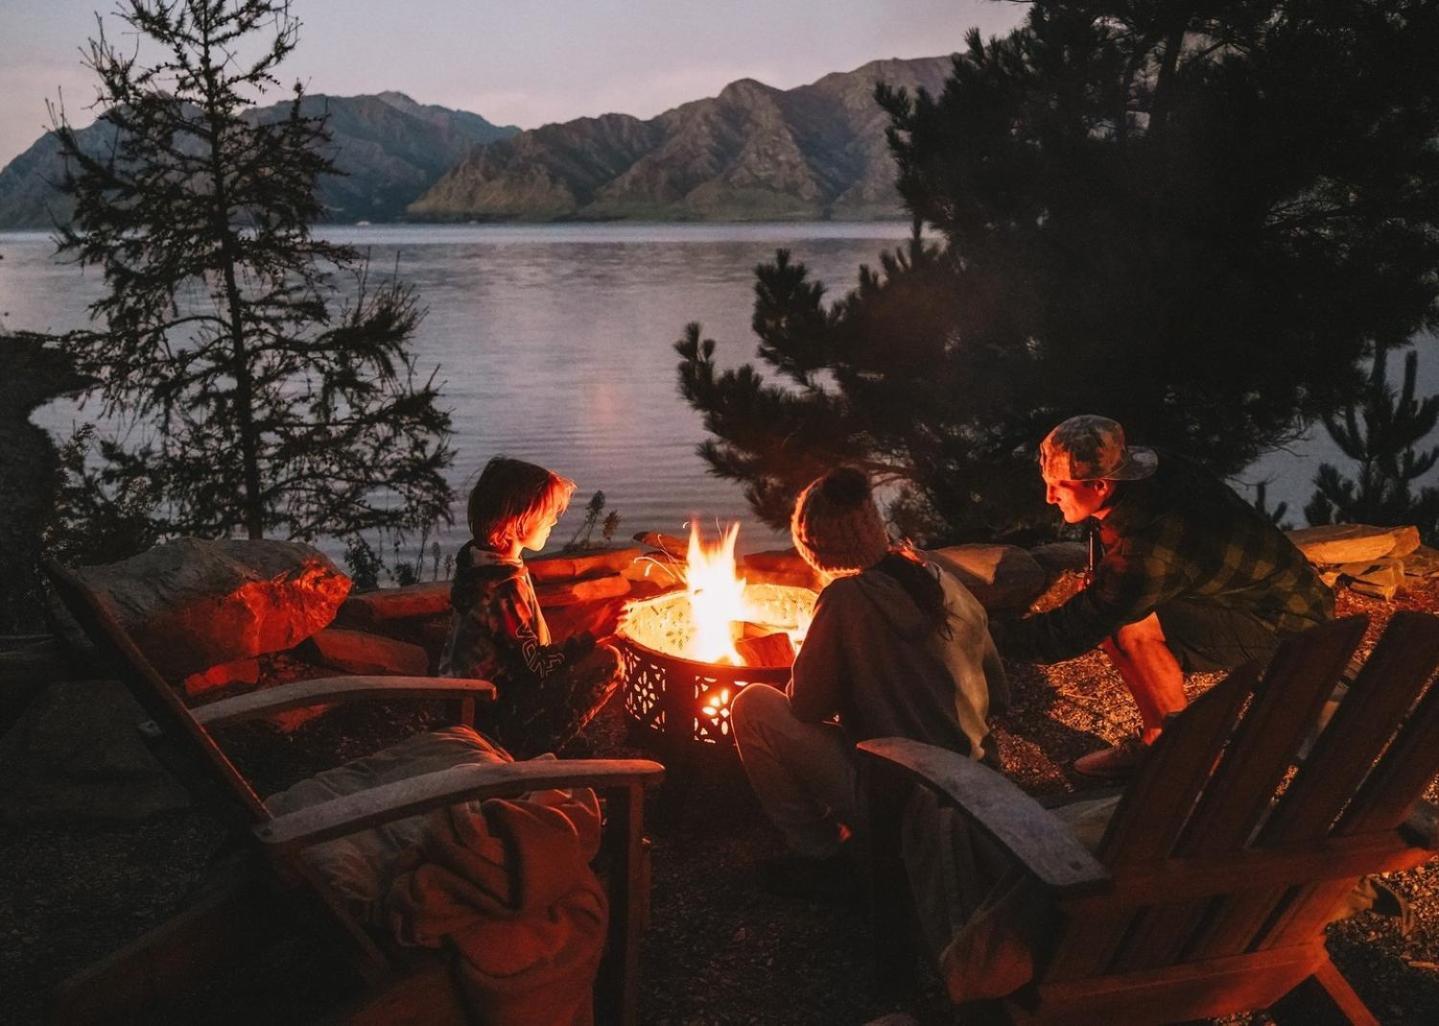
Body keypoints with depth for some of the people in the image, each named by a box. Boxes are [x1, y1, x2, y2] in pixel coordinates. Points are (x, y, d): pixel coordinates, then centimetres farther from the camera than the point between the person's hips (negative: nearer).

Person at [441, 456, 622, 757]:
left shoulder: (475, 556, 2)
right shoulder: (505, 588, -27)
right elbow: (539, 666, -22)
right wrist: (594, 633, -16)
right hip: (493, 716, -10)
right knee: (607, 660, -15)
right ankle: (536, 749, -7)